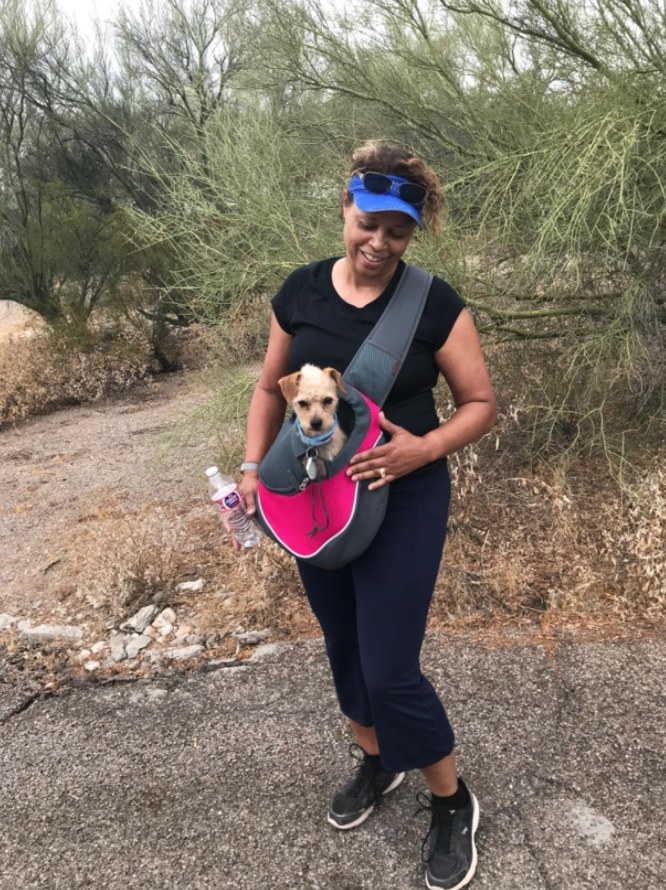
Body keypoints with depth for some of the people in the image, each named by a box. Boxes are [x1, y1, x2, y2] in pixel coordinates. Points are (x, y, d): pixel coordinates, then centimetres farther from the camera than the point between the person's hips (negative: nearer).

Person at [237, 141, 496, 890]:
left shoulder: (436, 305, -13)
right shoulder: (300, 291, -3)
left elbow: (481, 404, -6)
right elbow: (271, 387, 8)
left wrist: (425, 448, -23)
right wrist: (252, 469, -2)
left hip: (403, 501, -4)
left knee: (390, 669, -2)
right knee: (342, 646, 19)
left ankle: (452, 804, 26)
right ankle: (375, 762, 47)